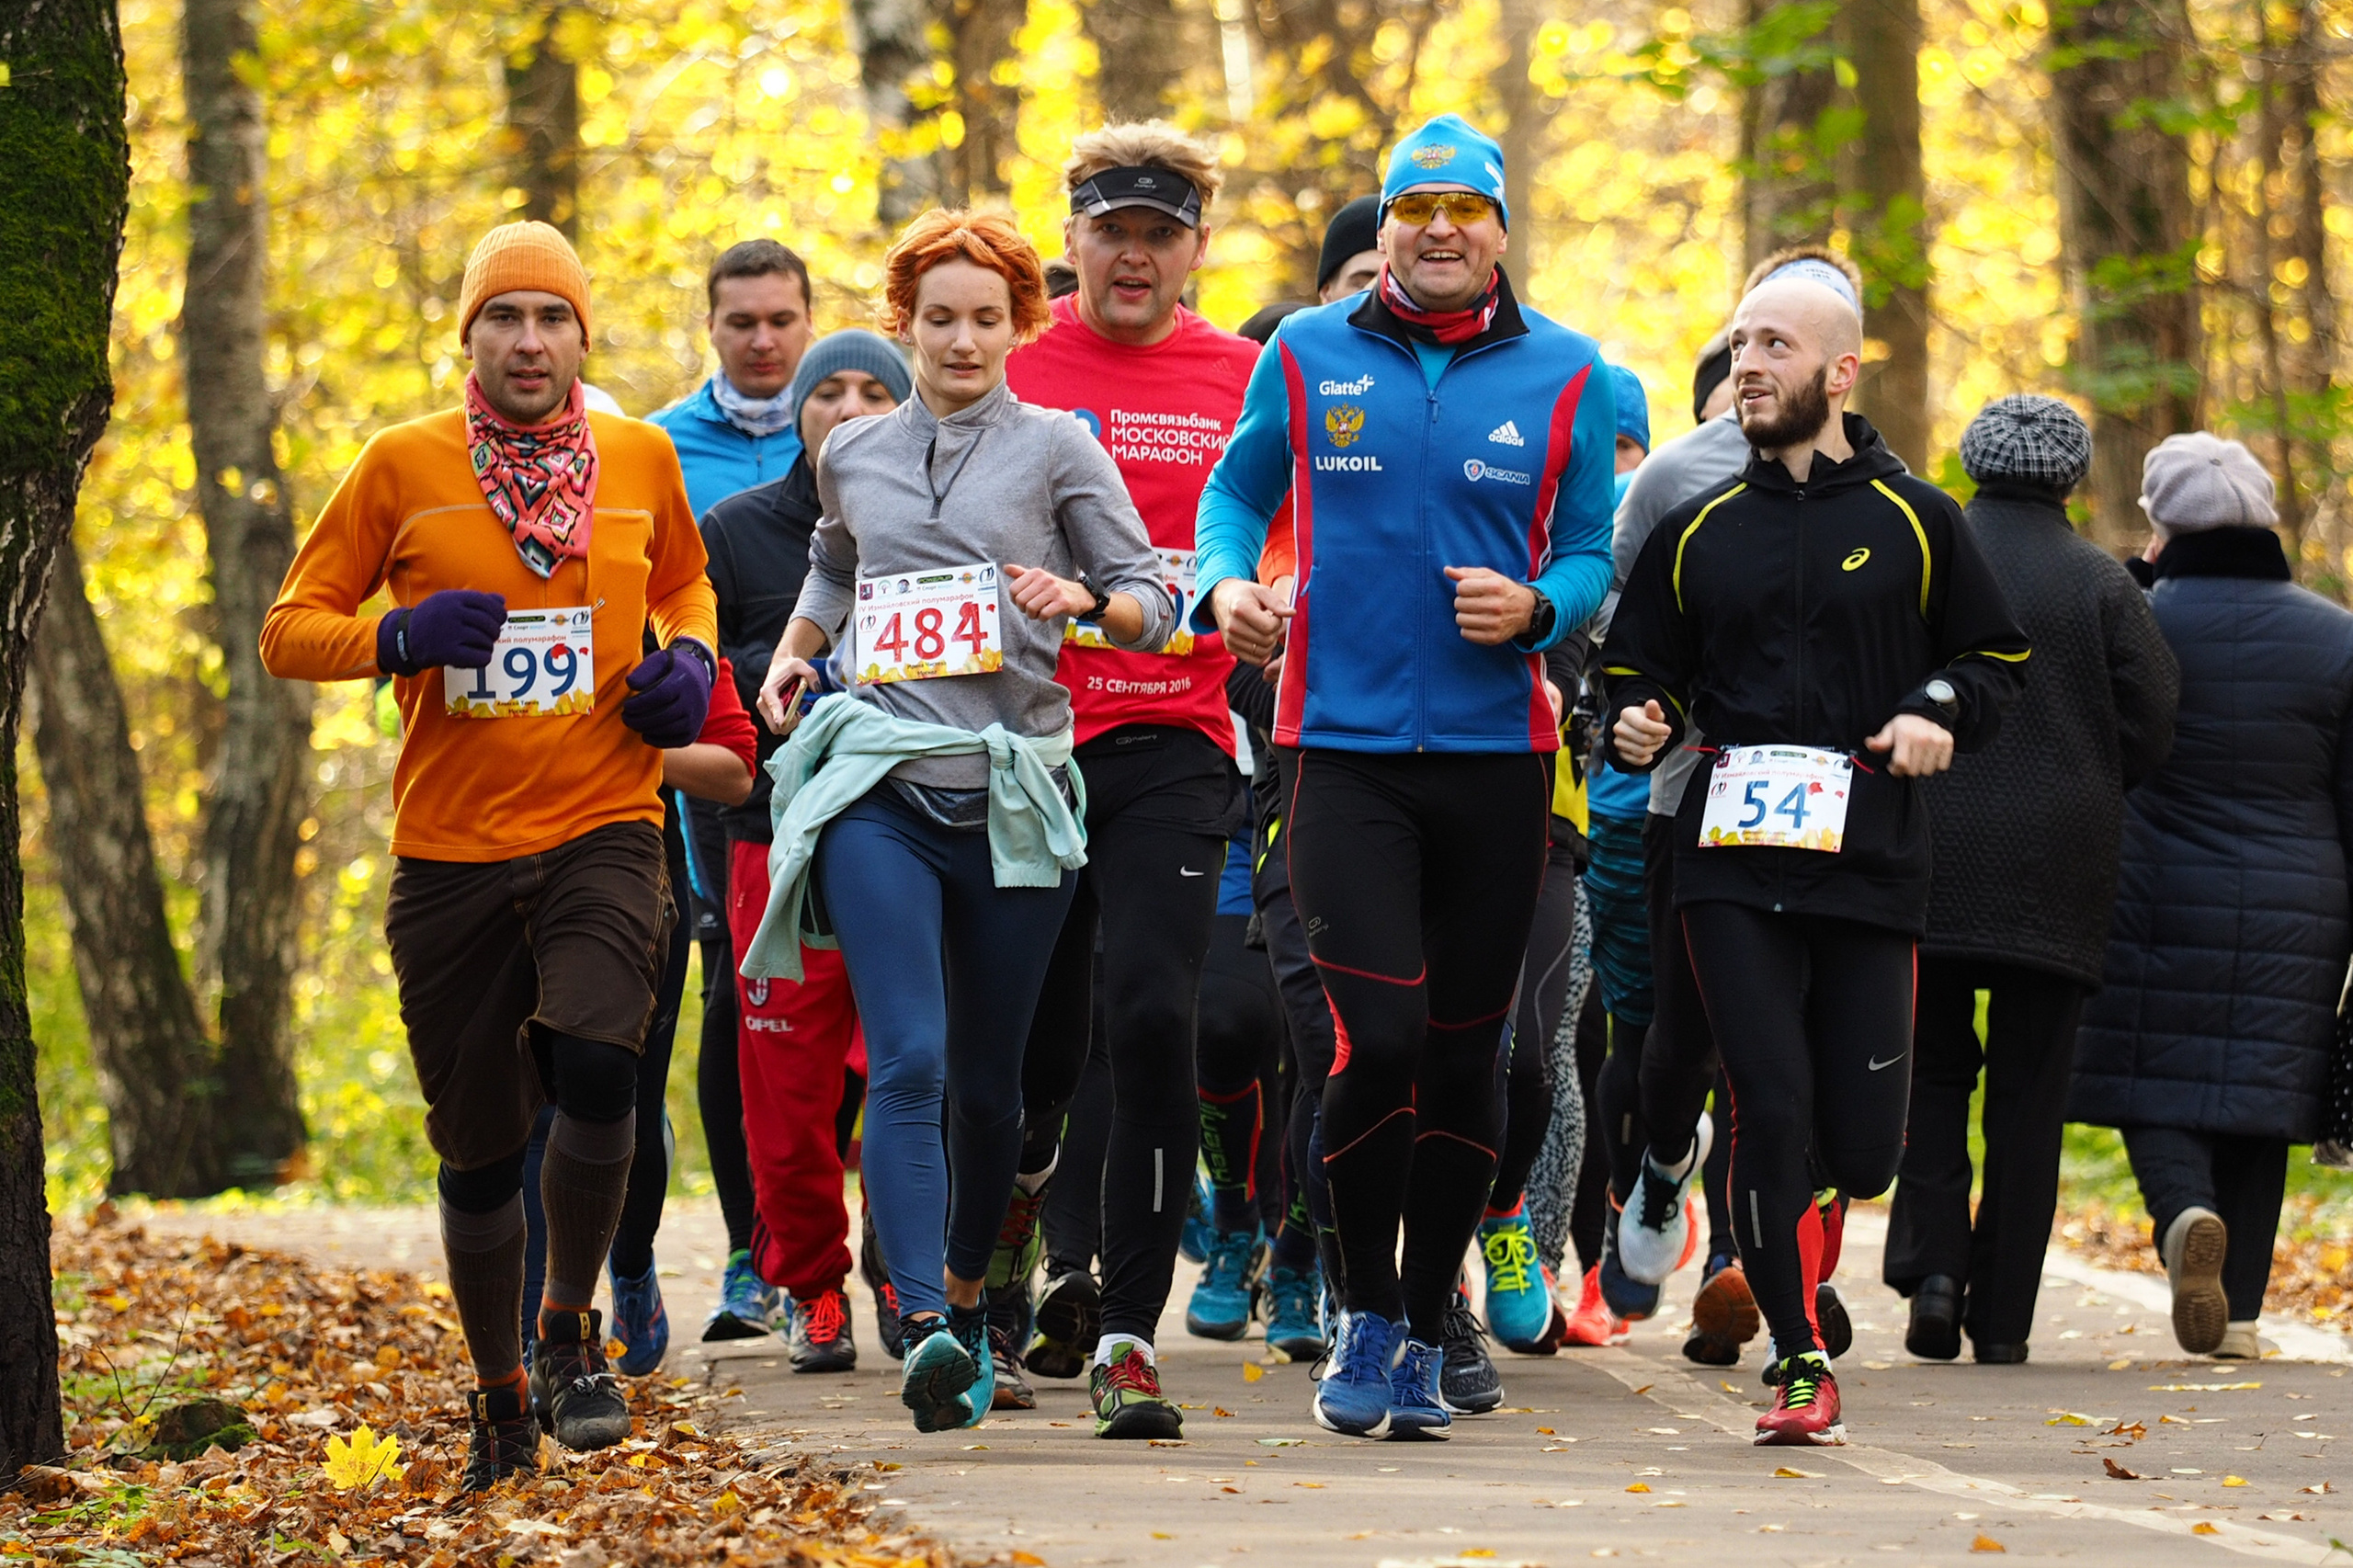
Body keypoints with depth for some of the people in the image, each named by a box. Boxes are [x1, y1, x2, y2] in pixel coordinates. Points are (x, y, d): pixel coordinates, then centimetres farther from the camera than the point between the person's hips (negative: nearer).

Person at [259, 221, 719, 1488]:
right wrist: (398, 638, -16)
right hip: (450, 849, 0)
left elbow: (685, 577, 27)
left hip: (602, 828, 0)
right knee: (478, 1147, 7)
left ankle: (569, 1333, -2)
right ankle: (500, 1402, 27)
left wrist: (689, 655, 5)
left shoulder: (640, 459, 7)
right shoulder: (403, 466, 1)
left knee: (595, 1068, -25)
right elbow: (290, 630, 4)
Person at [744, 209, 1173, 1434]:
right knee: (908, 1062, -16)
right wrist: (792, 654, 18)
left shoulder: (1055, 447, 5)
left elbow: (1152, 604, 4)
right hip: (878, 786, 0)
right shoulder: (852, 456, 14)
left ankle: (967, 1293, 31)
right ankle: (922, 1332, -27)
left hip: (1013, 792, 0)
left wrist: (1082, 601, -16)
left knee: (987, 1079, 8)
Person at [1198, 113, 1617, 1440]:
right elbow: (1239, 490, 18)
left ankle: (1422, 1335, 20)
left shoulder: (1564, 377, 5)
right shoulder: (1307, 356, 5)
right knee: (1382, 1037, -14)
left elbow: (1596, 555, 8)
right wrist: (1227, 582, -2)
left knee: (1465, 1056, 7)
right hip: (1344, 746, -2)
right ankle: (1365, 1315, 6)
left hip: (1498, 752, 2)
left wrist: (1537, 609, -12)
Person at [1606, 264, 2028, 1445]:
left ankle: (1806, 1263, 31)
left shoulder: (1913, 521, 6)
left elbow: (1997, 658, 14)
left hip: (1870, 862, -1)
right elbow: (1642, 670, 19)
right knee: (1770, 1107, -11)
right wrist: (1637, 722, -3)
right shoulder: (1698, 533, 11)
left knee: (1862, 1145, -2)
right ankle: (1799, 1361, -1)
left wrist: (1941, 712, -6)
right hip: (1731, 867, 1)